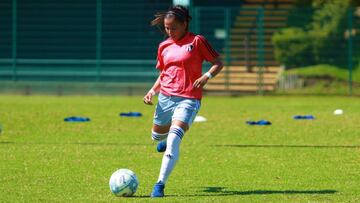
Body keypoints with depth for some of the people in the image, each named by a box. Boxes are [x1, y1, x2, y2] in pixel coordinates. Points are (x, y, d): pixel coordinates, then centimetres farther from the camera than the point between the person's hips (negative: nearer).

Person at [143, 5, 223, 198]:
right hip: (165, 97, 6)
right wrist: (153, 90, 5)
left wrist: (206, 76, -20)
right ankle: (166, 138, 60)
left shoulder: (197, 41, -4)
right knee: (157, 136, 21)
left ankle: (160, 185, -19)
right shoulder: (164, 46, 10)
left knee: (173, 141, -21)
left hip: (188, 99, -6)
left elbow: (218, 63, -1)